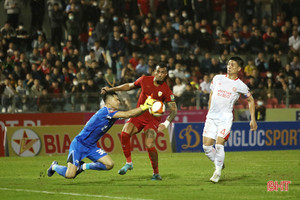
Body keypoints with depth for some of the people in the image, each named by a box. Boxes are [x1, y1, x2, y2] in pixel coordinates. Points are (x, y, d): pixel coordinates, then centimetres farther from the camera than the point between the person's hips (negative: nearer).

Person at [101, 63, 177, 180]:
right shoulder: (145, 80, -1)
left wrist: (166, 123, -28)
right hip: (139, 115, 3)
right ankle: (128, 163, -6)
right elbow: (130, 86, 16)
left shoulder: (166, 91, -11)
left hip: (153, 119, -3)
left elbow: (174, 110, -10)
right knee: (125, 133, -23)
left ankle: (156, 173, -2)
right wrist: (111, 89, 14)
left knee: (149, 145, -22)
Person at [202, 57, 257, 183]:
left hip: (225, 118, -4)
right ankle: (219, 165, 22)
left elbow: (251, 101, 14)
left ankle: (218, 172, 0)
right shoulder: (217, 79, 10)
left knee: (219, 145, -17)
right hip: (211, 117, 4)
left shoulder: (240, 86, 1)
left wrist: (253, 119, 8)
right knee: (206, 146, -3)